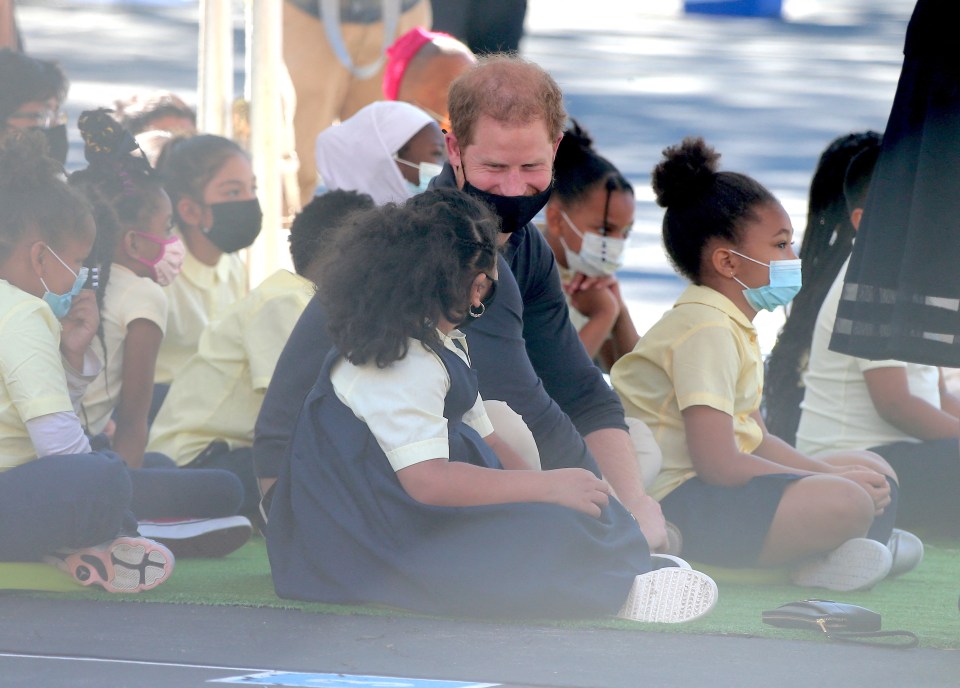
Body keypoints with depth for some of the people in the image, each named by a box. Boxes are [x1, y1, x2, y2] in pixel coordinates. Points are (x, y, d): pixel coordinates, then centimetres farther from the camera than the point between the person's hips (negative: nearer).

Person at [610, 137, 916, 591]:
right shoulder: (706, 331, -14)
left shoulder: (731, 327, 20)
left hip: (715, 486, 12)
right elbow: (717, 462, -22)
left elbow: (757, 441, 21)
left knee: (874, 472, 13)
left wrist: (827, 473, 3)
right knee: (845, 503, -31)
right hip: (677, 504, -12)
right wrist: (829, 481, -13)